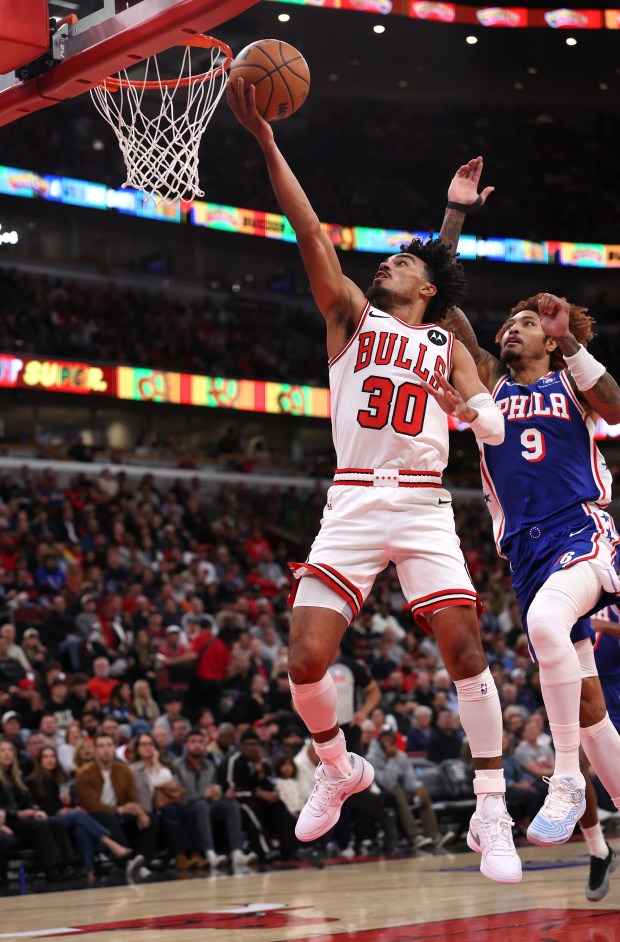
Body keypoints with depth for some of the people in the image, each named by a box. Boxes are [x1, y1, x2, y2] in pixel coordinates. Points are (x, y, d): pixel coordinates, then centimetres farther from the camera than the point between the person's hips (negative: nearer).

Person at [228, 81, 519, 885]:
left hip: (424, 505, 0)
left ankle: (493, 815, -3)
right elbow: (311, 234, 1)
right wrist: (267, 143, -8)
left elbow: (493, 427, 3)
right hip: (354, 504, 0)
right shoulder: (354, 315, 13)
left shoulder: (447, 347, 15)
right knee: (306, 661, -10)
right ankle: (339, 771, 19)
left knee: (464, 646, -13)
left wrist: (463, 403, -20)